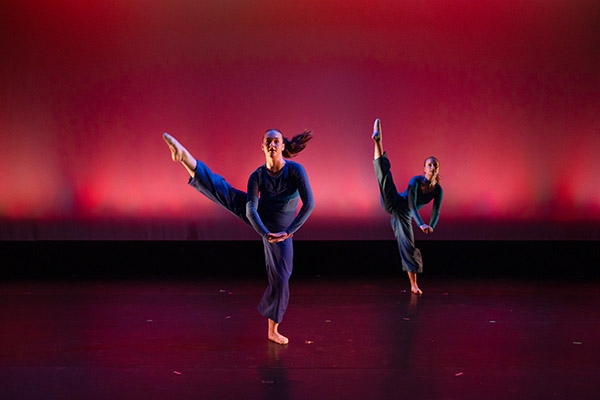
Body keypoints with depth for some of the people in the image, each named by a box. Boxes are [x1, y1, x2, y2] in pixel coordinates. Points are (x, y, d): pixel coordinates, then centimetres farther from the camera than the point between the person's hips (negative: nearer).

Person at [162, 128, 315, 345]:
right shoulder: (257, 176, -16)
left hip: (281, 231, -1)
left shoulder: (296, 170, -22)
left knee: (280, 280, 0)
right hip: (257, 220, 1)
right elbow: (251, 209, -22)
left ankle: (273, 330, 16)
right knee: (222, 190, -17)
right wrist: (265, 234, -35)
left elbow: (309, 204, -25)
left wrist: (289, 231, -28)